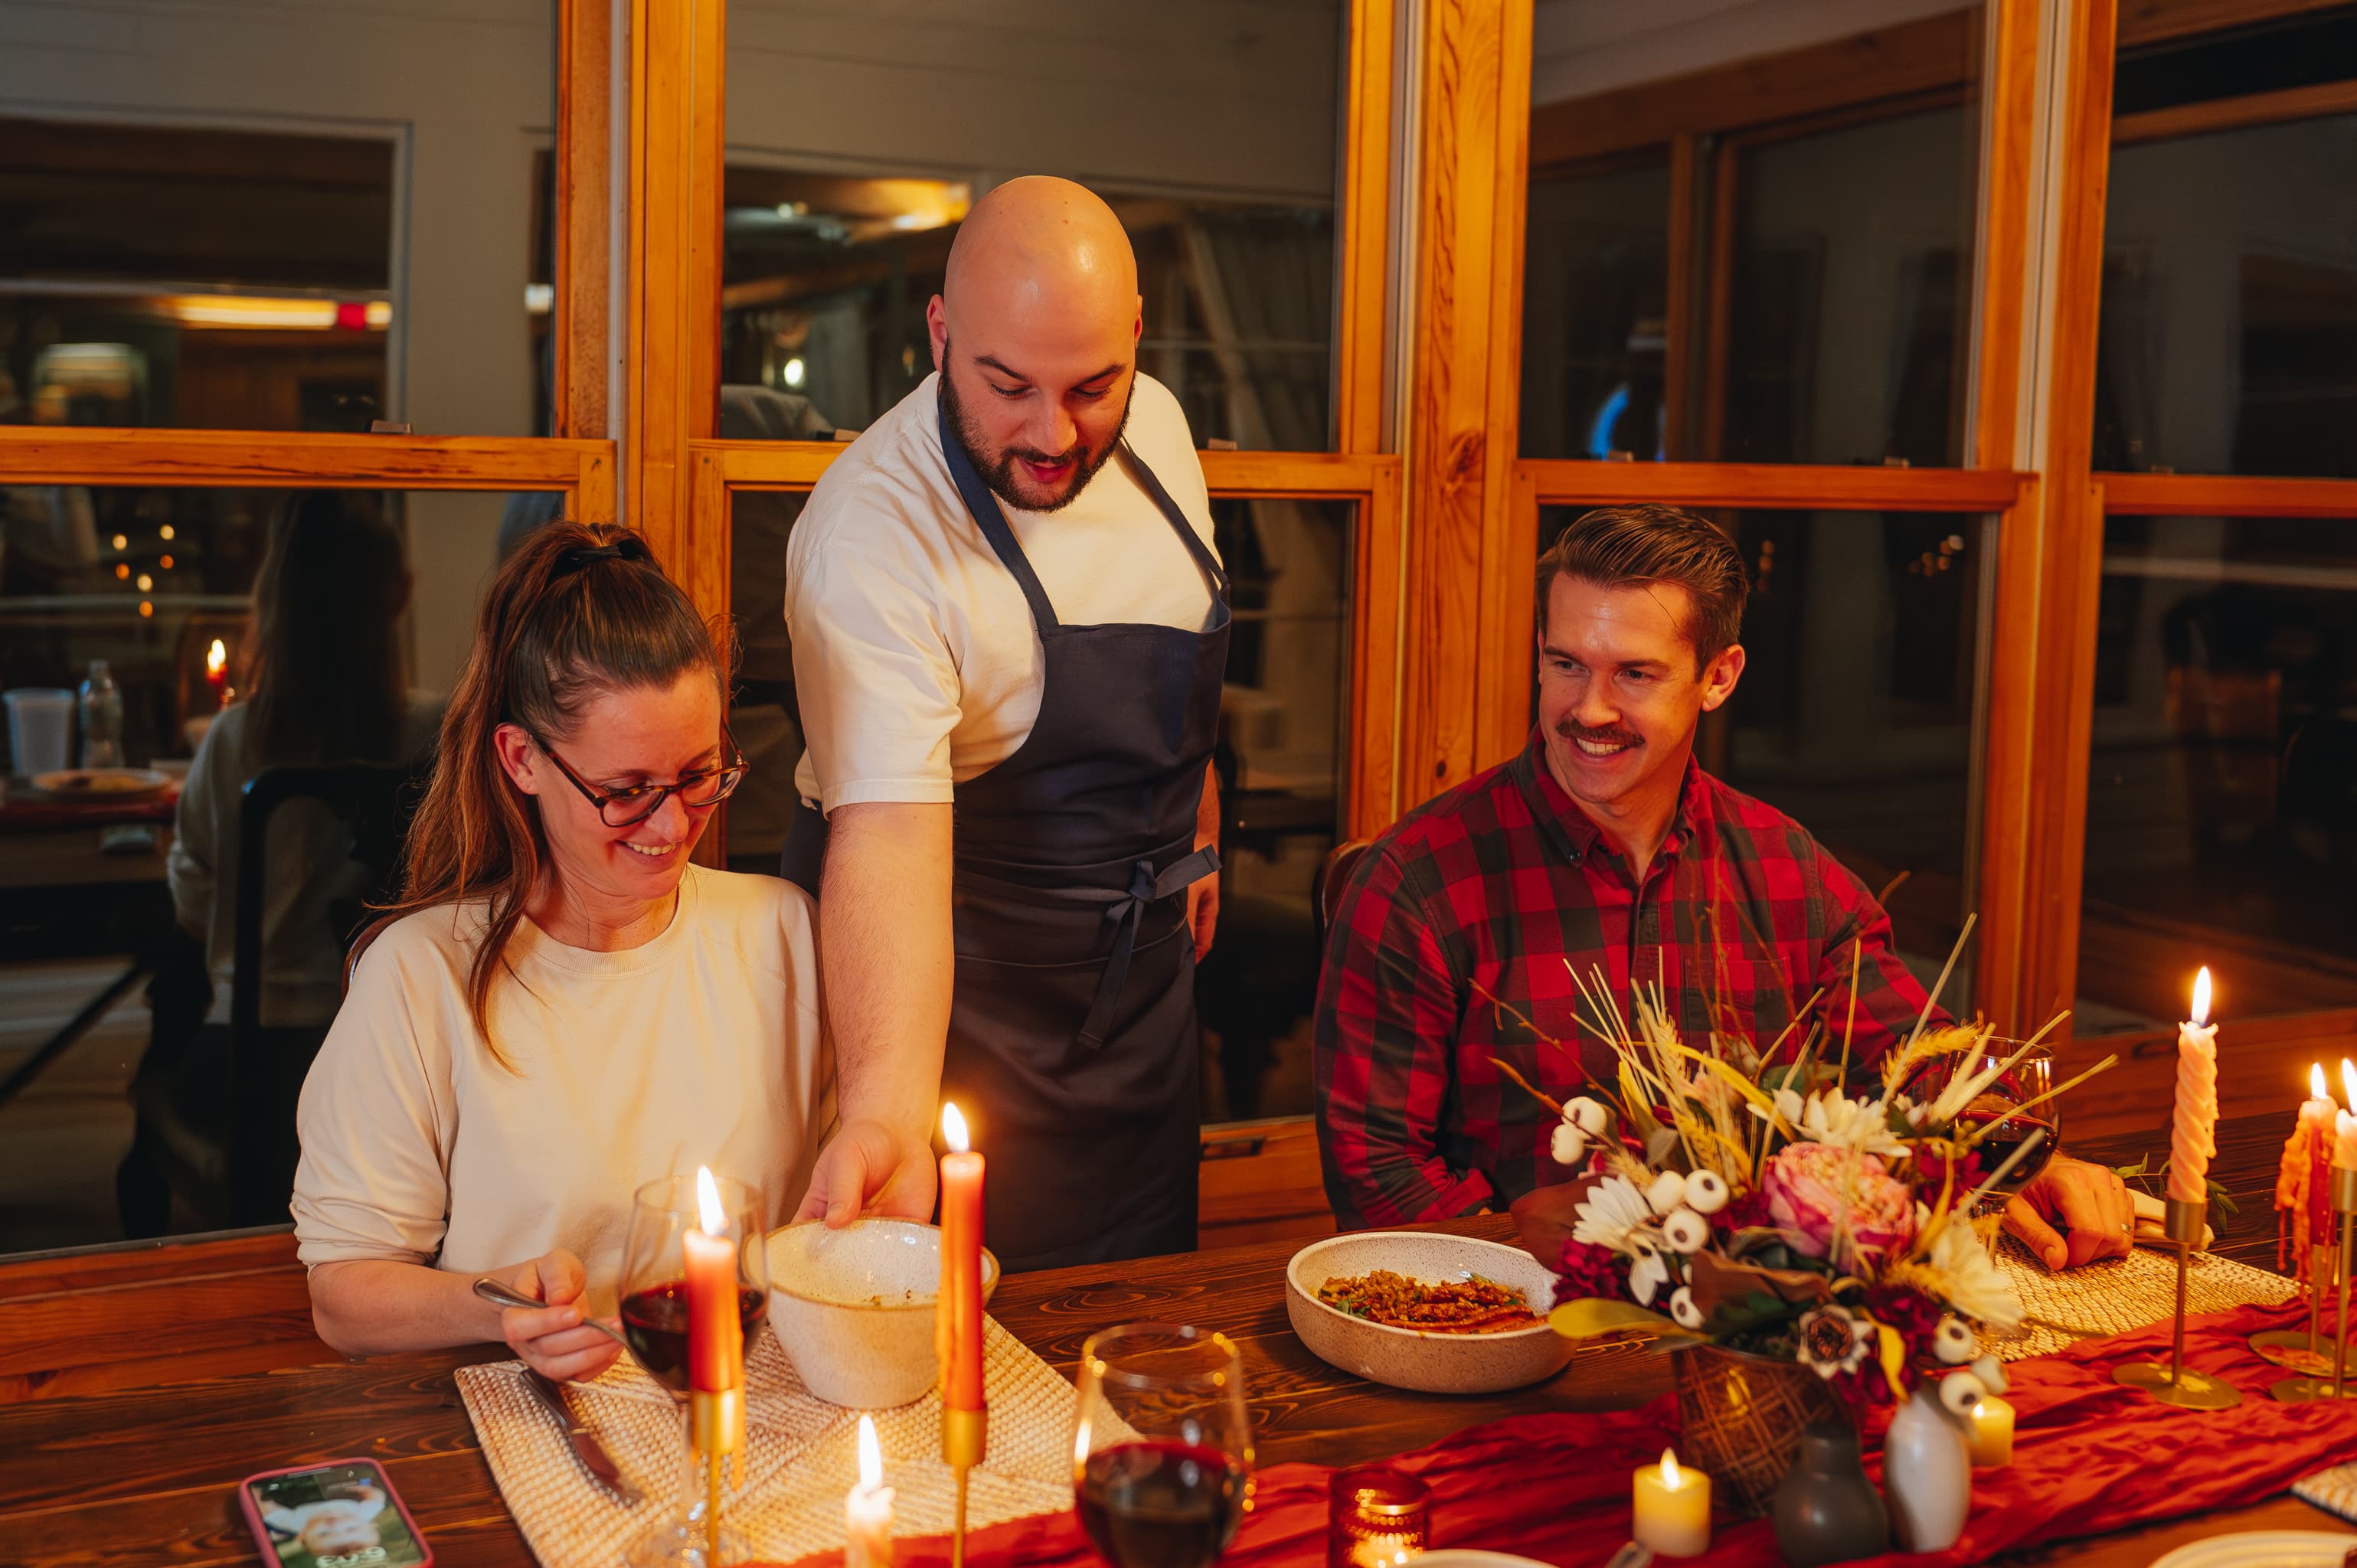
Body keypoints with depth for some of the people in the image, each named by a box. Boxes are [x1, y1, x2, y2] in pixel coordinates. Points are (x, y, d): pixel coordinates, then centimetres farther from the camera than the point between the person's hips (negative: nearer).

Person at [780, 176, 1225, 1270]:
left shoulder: (1154, 425, -5)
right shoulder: (870, 532, -27)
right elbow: (887, 834, -37)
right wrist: (886, 1110, -48)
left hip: (1141, 955, 6)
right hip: (961, 983, -6)